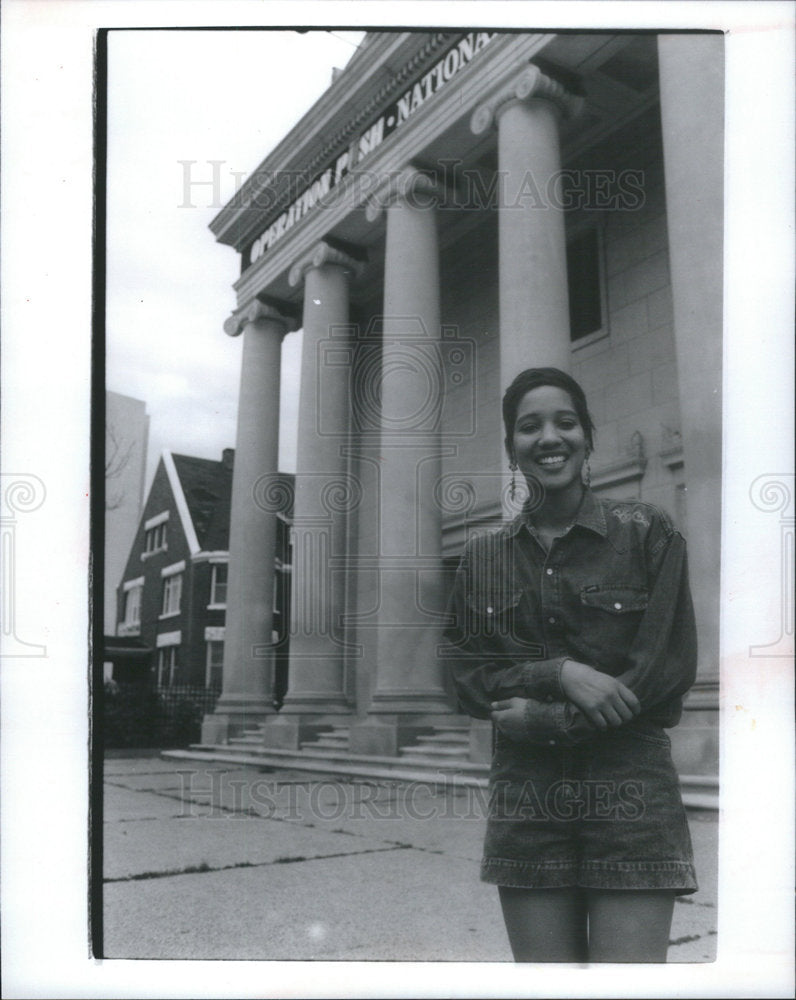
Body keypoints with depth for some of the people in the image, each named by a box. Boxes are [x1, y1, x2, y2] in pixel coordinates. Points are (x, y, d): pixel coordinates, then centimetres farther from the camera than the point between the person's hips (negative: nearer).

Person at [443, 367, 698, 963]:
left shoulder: (647, 533, 1)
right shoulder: (483, 559, 9)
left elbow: (670, 666, -5)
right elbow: (471, 675, 4)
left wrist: (545, 720, -9)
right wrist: (560, 673, -14)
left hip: (630, 786, -2)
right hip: (527, 796, 3)